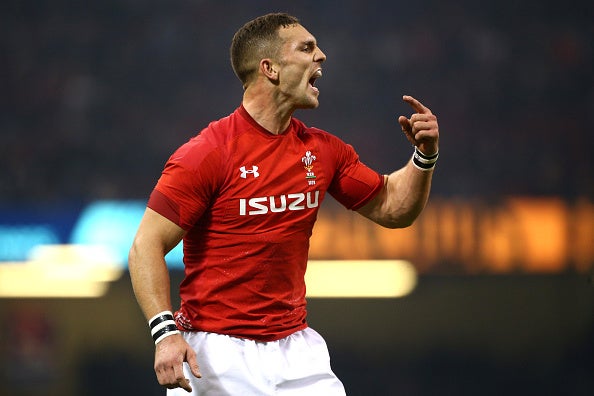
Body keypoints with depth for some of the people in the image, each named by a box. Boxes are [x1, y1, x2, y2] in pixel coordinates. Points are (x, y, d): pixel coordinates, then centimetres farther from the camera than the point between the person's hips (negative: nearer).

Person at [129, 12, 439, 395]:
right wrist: (165, 332, -24)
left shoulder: (322, 150, 8)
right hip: (217, 352, -5)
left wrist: (425, 155, 1)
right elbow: (146, 246, -12)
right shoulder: (208, 153, -11)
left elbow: (391, 207, 19)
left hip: (295, 349, 5)